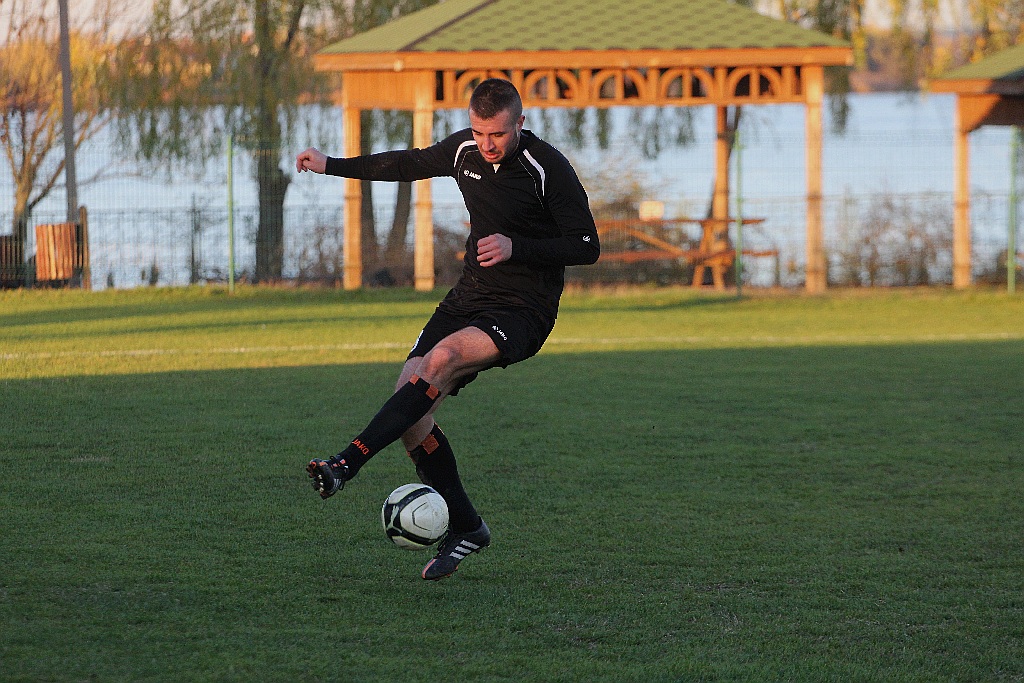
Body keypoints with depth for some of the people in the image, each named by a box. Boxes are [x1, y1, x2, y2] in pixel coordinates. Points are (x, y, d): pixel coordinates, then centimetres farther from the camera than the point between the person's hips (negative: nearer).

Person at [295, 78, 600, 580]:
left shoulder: (548, 167, -15)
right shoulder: (463, 149, 3)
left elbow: (586, 246, -12)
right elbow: (411, 164, 23)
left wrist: (516, 248, -24)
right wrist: (333, 166, 27)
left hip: (524, 310, -7)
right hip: (470, 295, 7)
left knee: (444, 357, -34)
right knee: (411, 405, -9)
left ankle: (347, 464, -39)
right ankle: (464, 527, 5)